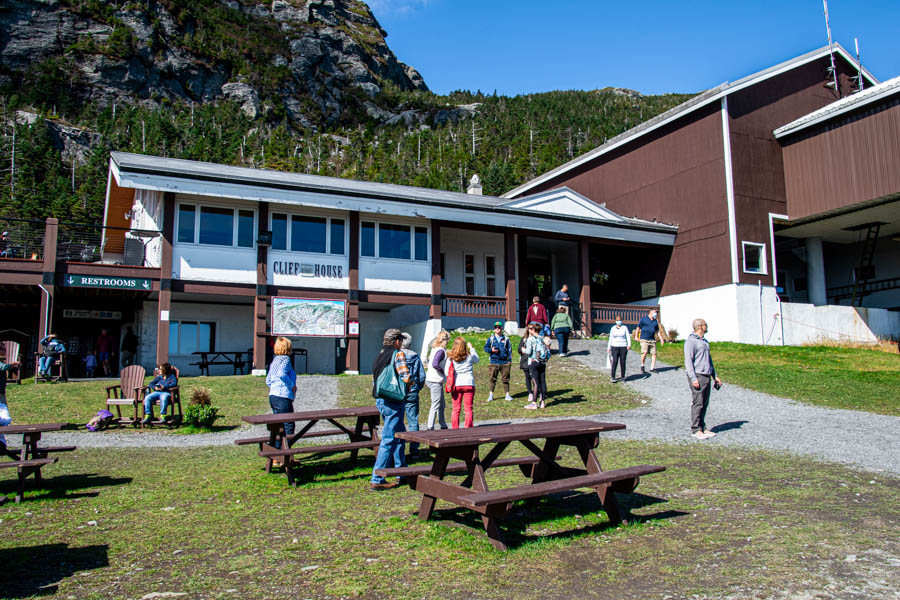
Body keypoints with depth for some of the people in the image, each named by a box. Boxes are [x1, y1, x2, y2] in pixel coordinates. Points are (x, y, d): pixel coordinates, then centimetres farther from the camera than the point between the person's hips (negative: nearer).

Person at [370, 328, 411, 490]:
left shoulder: (379, 356, 14)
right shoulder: (398, 354, -11)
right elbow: (406, 378, -20)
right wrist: (409, 382, 2)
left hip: (379, 400, 9)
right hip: (393, 402, -9)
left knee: (399, 434, 22)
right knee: (389, 439, -5)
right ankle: (377, 480, -4)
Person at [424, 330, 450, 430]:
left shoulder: (434, 349, 10)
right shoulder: (441, 350, -16)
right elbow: (435, 364, -27)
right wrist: (443, 371, -13)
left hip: (431, 379, 9)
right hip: (435, 381, -9)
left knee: (441, 405, 18)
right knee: (435, 405, -3)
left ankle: (443, 426, 27)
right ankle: (430, 427, -1)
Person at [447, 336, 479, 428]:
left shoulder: (451, 357, -3)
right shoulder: (470, 356, -2)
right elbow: (477, 359, 21)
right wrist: (471, 348, 29)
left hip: (456, 385, 1)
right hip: (468, 384, -1)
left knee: (456, 409, 8)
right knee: (468, 409, 5)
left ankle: (454, 430, 10)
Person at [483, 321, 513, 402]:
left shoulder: (506, 339, 7)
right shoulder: (491, 338, 6)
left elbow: (509, 349, 10)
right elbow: (485, 347, 8)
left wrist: (510, 360, 4)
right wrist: (491, 350, -12)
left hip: (504, 362, 0)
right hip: (494, 362, 0)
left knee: (505, 378, 4)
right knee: (493, 378, 0)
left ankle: (507, 394, 14)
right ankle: (491, 395, 8)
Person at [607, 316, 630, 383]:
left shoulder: (625, 328, 3)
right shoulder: (613, 328, 8)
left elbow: (628, 337, -4)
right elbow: (610, 338, 12)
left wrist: (629, 344, -19)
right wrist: (609, 347, 10)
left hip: (623, 347, 0)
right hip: (615, 347, 0)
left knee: (622, 362, 0)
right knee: (614, 362, -9)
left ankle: (623, 377, 11)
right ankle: (612, 377, -6)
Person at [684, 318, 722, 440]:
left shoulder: (705, 341, 20)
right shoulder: (691, 341, -8)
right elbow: (688, 360, -13)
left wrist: (715, 376, 24)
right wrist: (693, 378, -20)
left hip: (706, 376, 8)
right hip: (697, 376, -8)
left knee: (705, 404, 10)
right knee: (697, 403, -7)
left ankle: (702, 427, 17)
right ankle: (695, 430, -2)